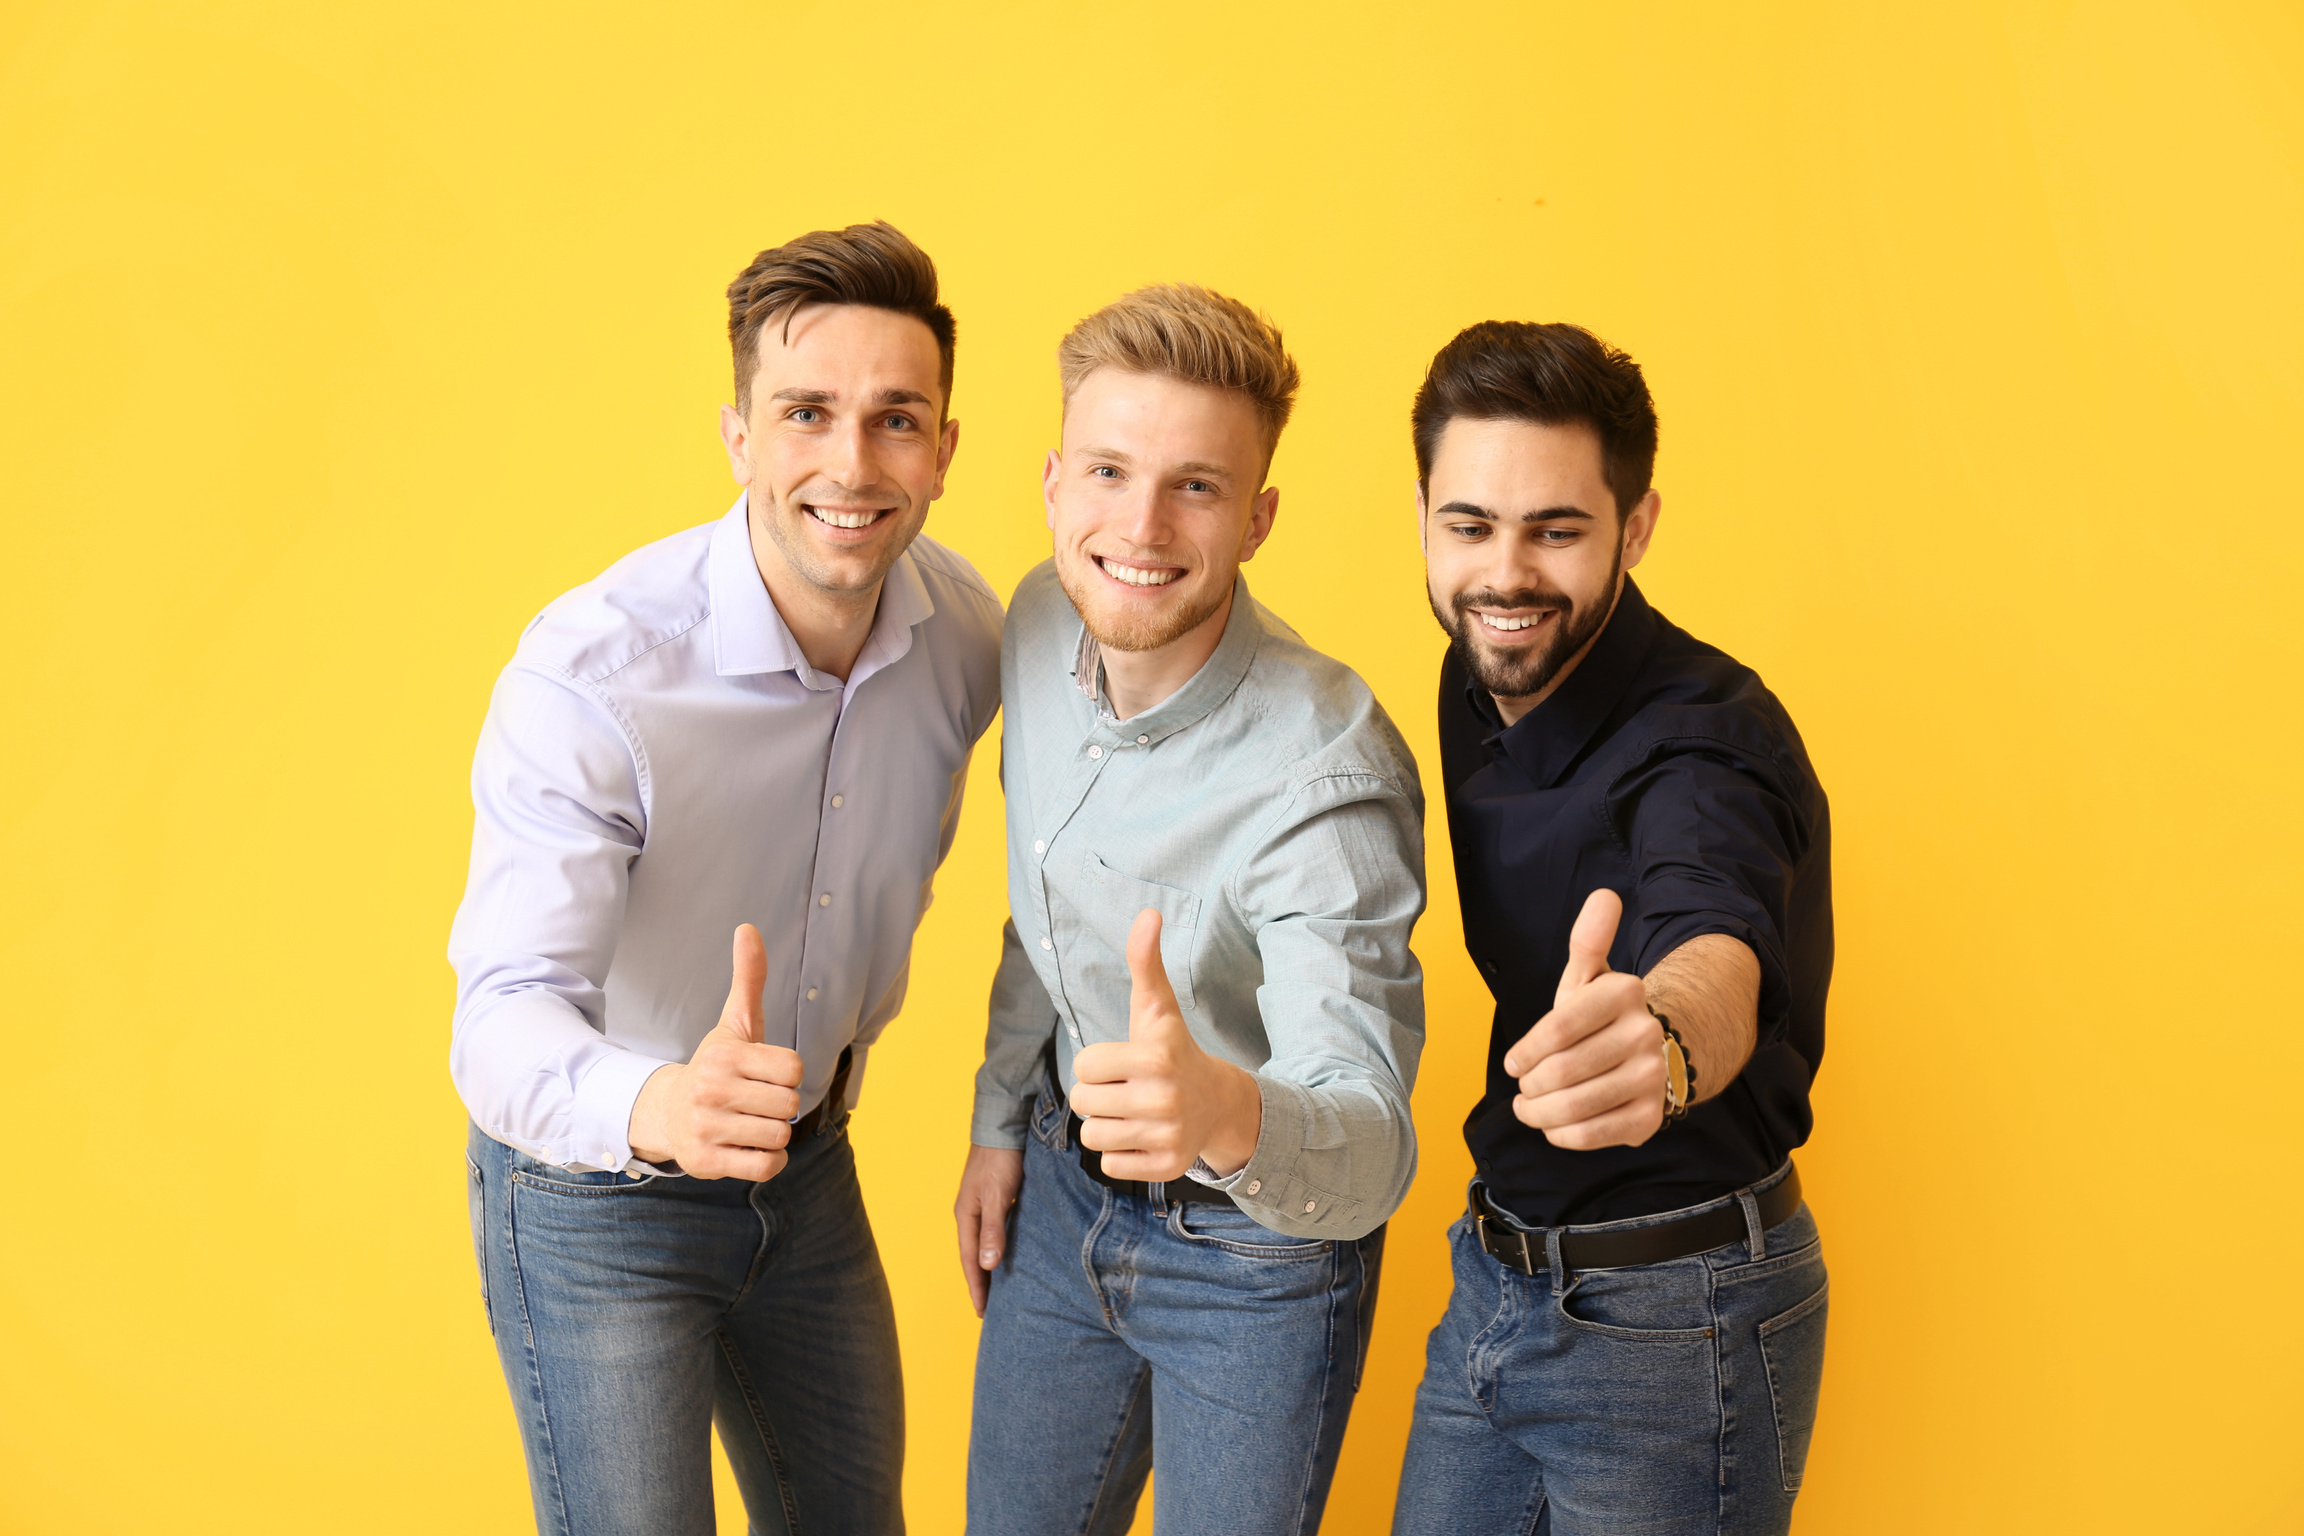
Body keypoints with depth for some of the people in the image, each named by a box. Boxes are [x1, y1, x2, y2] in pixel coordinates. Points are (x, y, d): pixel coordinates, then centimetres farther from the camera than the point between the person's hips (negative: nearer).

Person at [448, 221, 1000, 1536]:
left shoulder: (963, 626, -11)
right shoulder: (587, 674, -29)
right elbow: (504, 1018, -35)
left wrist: (841, 1046, 9)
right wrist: (654, 1107, -55)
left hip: (810, 1168, 5)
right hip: (593, 1196, -5)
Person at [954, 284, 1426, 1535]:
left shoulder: (1325, 777, -32)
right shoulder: (1044, 623, -10)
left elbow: (1371, 1151, -35)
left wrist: (1228, 1114, -56)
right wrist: (1000, 1122, 13)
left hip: (1258, 1255, -6)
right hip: (1068, 1190, 6)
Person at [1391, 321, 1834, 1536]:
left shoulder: (1707, 741, -24)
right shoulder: (1482, 686, -1)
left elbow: (1718, 947, -46)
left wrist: (1662, 1037, -69)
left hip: (1675, 1316, -7)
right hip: (1494, 1275, 7)